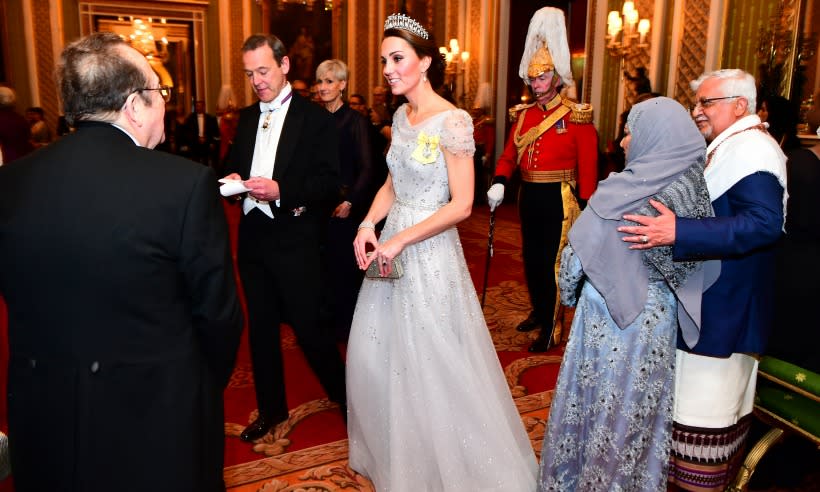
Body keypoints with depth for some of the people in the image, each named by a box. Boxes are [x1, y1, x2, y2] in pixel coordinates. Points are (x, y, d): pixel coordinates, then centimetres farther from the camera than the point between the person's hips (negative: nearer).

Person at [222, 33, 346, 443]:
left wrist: (281, 190, -24)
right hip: (252, 236, 6)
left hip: (295, 239, -6)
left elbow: (329, 182, -12)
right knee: (260, 327, 14)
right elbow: (232, 164, 18)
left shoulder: (315, 118, -6)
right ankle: (271, 408, 31)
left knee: (308, 326, 1)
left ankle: (344, 394, 25)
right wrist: (233, 178, -5)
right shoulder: (246, 118, 12)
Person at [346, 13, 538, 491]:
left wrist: (400, 240, -19)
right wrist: (368, 224, -2)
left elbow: (461, 205, -19)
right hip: (392, 244, 8)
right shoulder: (401, 116, 7)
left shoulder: (452, 121, -16)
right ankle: (392, 450, 41)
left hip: (429, 250, -8)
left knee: (429, 362, 5)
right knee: (376, 356, 17)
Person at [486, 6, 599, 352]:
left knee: (552, 263, 0)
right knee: (531, 259, 16)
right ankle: (538, 312, 36)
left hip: (558, 200, -6)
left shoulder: (577, 117, -8)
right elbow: (509, 155, 6)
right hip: (529, 197, 6)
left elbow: (588, 168, -11)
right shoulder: (524, 115, 9)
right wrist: (499, 183, -11)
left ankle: (549, 329, 12)